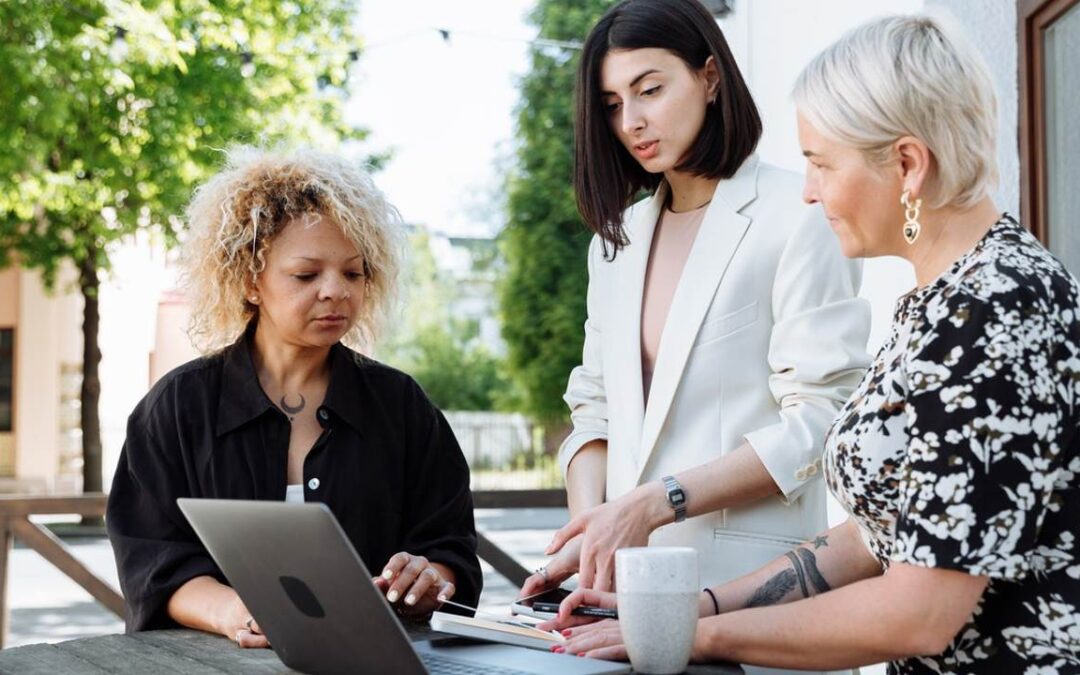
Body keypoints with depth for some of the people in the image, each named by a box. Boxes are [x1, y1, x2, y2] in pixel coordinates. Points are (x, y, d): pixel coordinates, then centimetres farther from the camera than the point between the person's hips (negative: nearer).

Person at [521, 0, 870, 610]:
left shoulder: (796, 217, -5)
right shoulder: (616, 239, 16)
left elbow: (819, 419, -13)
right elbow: (595, 410, 13)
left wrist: (656, 502, -19)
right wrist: (590, 529, -5)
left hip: (748, 579, -5)